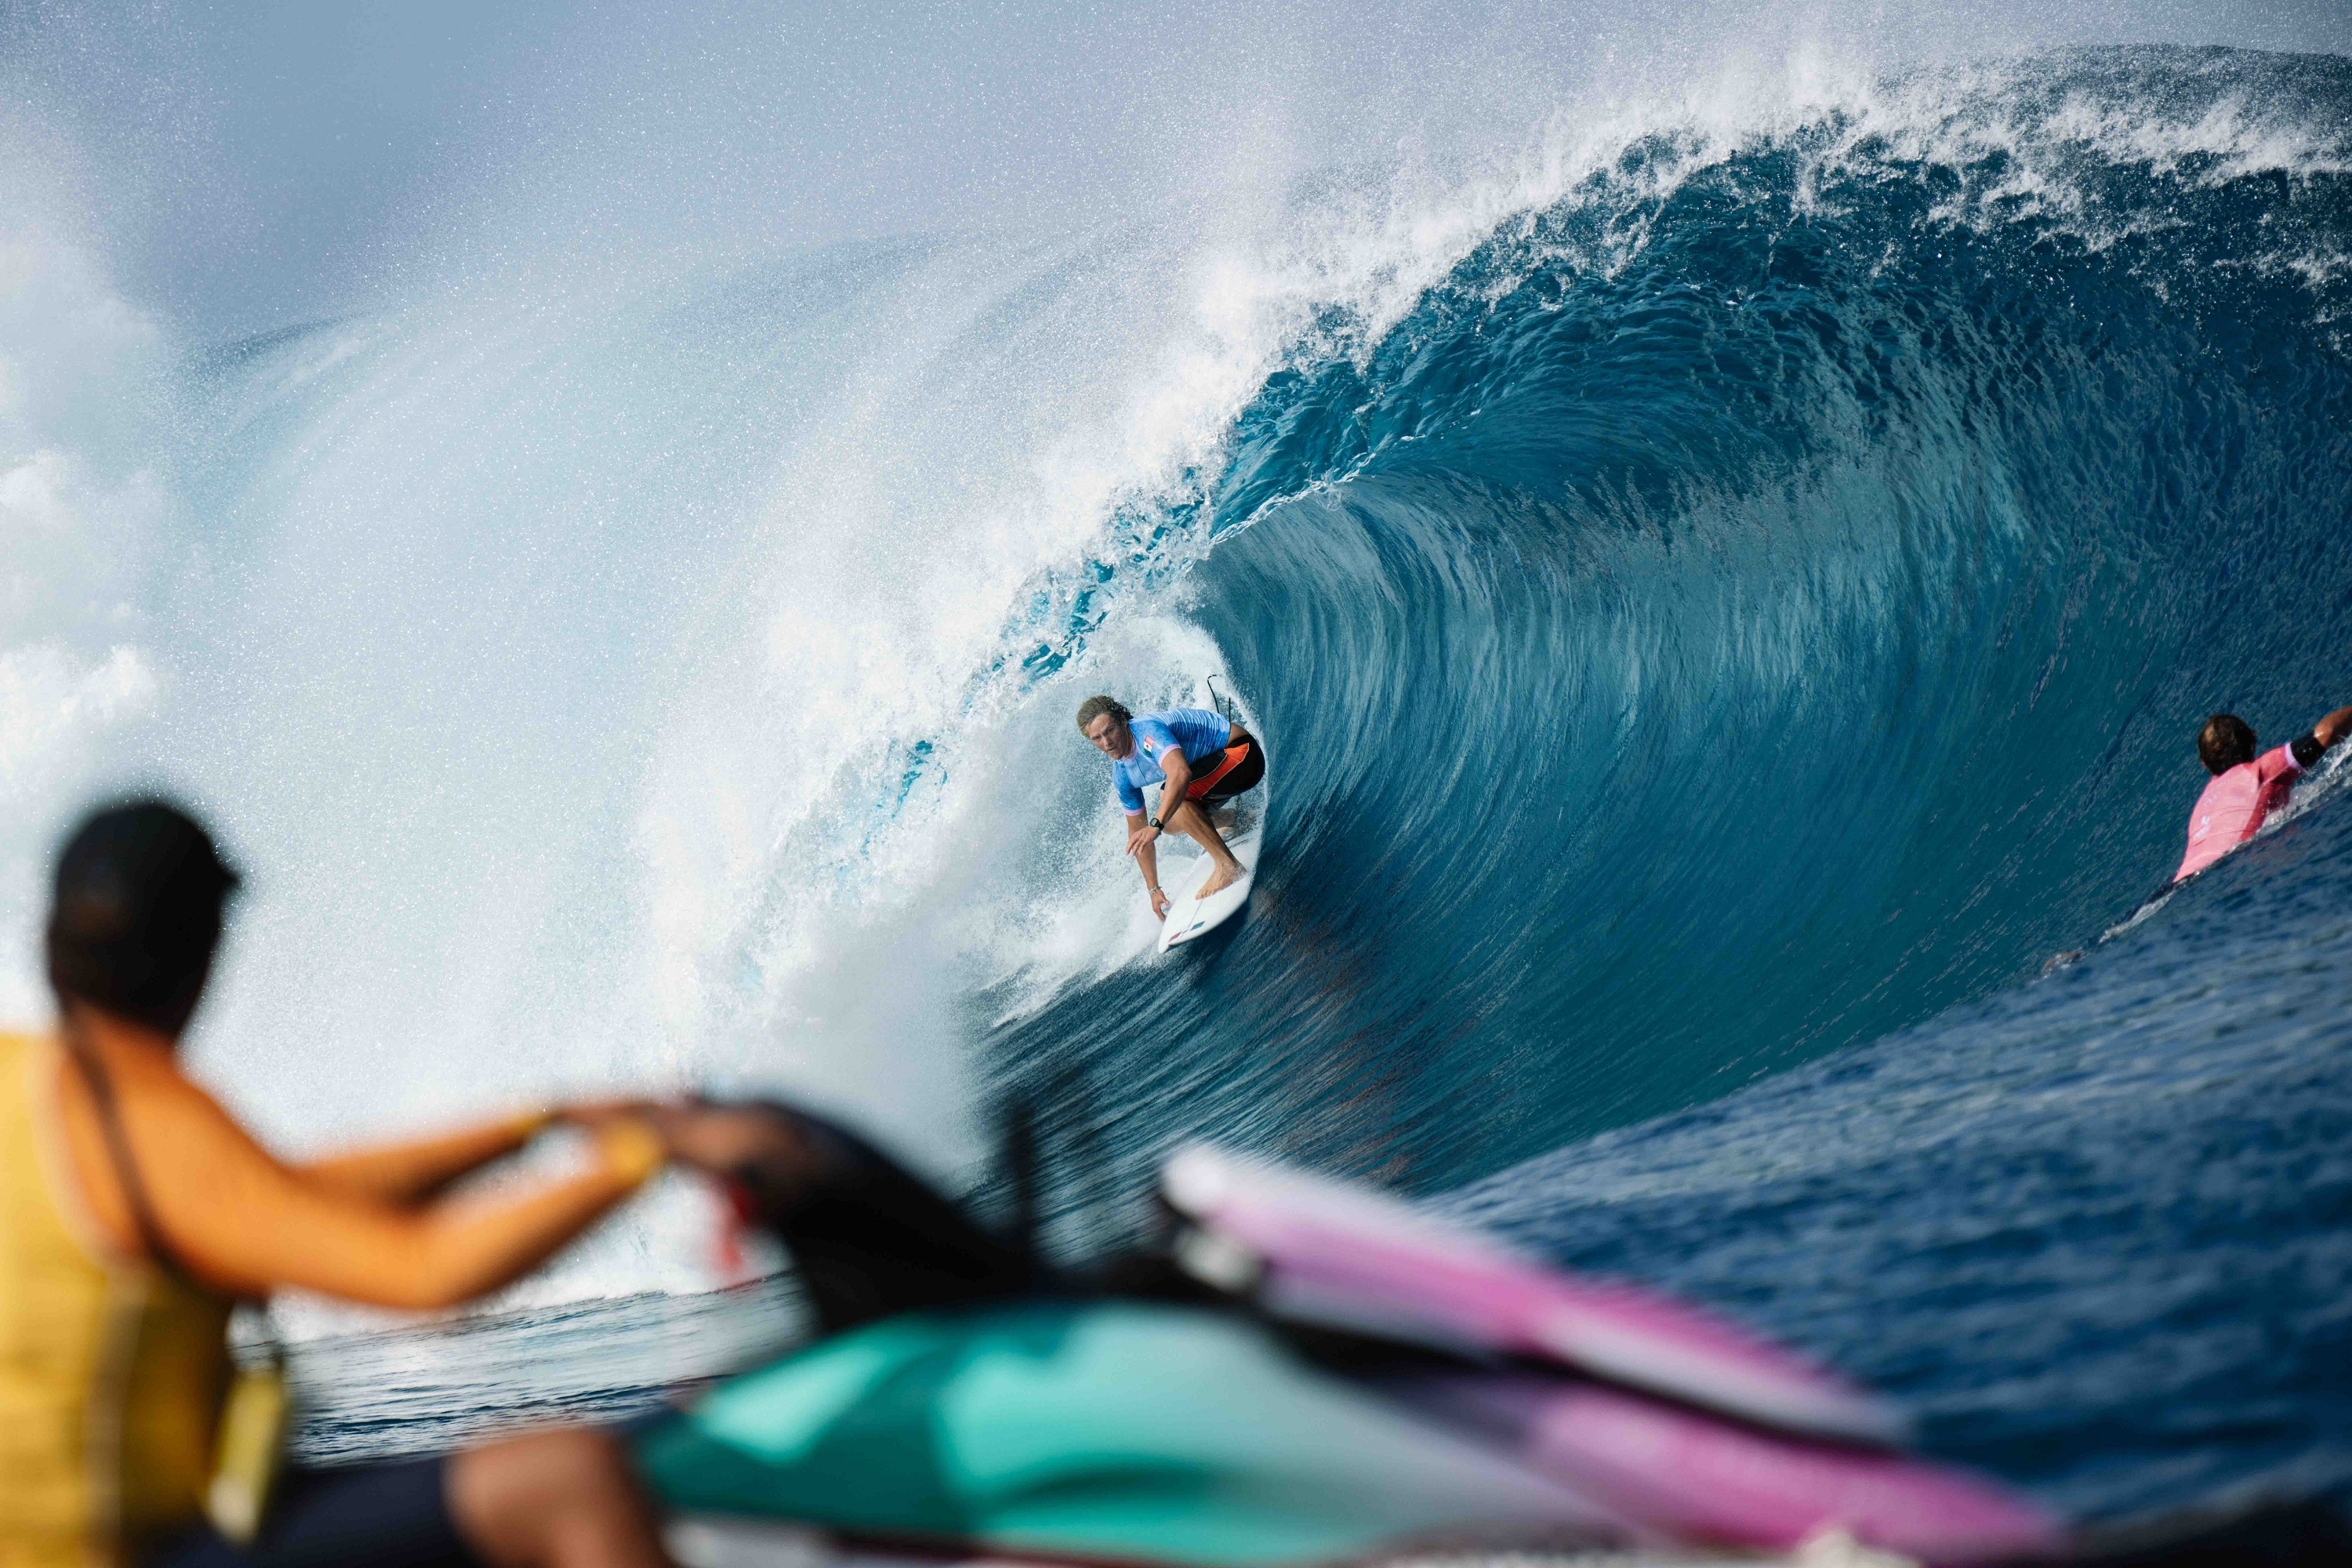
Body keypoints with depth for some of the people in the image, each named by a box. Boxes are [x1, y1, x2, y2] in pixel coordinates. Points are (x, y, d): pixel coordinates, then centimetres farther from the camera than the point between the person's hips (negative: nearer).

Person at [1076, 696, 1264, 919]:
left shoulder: (1147, 730, -28)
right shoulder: (1121, 775, 0)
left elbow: (1180, 773, -46)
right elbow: (1137, 830, 9)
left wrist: (1156, 825, -51)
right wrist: (1154, 890, 10)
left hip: (1242, 752, -9)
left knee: (1174, 794, -27)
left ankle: (1227, 866, -24)